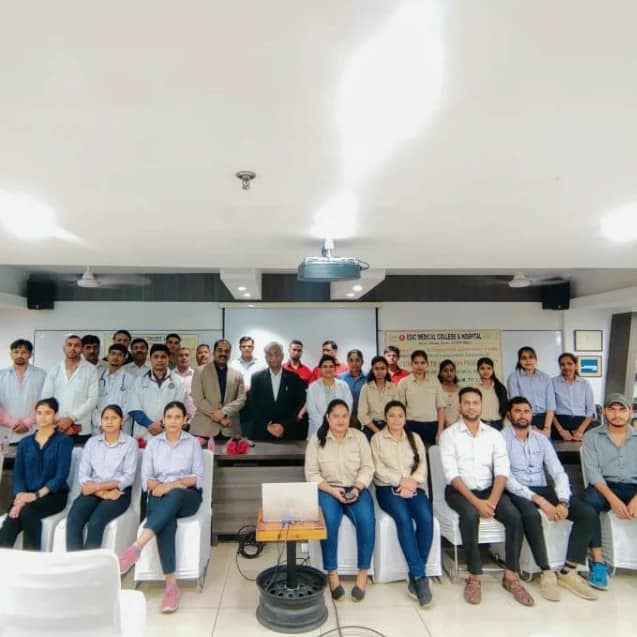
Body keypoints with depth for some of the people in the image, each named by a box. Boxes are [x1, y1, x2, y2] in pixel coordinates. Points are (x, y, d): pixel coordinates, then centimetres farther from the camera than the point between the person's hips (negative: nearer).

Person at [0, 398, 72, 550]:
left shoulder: (63, 441, 0)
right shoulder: (24, 443, 15)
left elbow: (61, 475, -9)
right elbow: (18, 474, 6)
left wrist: (37, 495, -20)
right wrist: (21, 496, -14)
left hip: (54, 495, -3)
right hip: (27, 495, 3)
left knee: (28, 513, -31)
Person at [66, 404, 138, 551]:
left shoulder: (130, 443, 1)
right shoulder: (92, 442, 11)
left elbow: (128, 477, -5)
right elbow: (83, 475, 2)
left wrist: (98, 486, -12)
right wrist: (103, 493, -12)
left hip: (118, 492, -3)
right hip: (93, 491, 3)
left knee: (95, 522, -28)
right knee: (73, 519, -25)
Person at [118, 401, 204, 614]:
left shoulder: (193, 443, 8)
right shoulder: (153, 444, 12)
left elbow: (199, 477, 0)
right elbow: (145, 479, 5)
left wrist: (173, 484, -15)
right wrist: (161, 485, -16)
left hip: (186, 496, -1)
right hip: (160, 496, 1)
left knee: (174, 495, -38)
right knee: (167, 522, -34)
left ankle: (136, 547, -45)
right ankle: (171, 585, -36)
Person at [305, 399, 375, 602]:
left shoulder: (359, 437, 2)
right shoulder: (316, 439, -2)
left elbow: (368, 467, 0)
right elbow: (311, 473, -4)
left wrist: (357, 488, -16)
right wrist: (332, 490, -18)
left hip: (356, 489, 1)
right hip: (328, 489, -1)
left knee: (366, 520, -27)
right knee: (329, 521, -30)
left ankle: (363, 574, -11)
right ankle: (332, 573, -14)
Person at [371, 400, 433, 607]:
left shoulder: (415, 438, 17)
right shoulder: (377, 438, 8)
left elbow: (422, 466, 7)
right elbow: (379, 469, -2)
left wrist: (411, 483, -11)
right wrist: (401, 481, -13)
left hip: (414, 487, 3)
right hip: (388, 488, -2)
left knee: (426, 519, -27)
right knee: (404, 519, -32)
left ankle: (415, 576, -17)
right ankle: (420, 576, -25)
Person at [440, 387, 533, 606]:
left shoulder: (494, 435, 6)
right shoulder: (449, 434, -4)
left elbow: (502, 471, -3)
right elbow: (451, 473, -12)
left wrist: (492, 500, -18)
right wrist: (476, 501, -21)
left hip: (488, 489, 3)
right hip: (459, 490, -3)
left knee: (514, 516, -22)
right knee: (470, 514, -33)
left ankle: (510, 576, -7)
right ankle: (474, 577, -17)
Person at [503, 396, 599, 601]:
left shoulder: (541, 439, 12)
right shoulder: (502, 439, -5)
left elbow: (558, 472, 4)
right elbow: (505, 478, -14)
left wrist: (563, 501, -15)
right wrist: (538, 500, -22)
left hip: (543, 489, 6)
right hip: (517, 491, -6)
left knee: (587, 513, -13)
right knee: (531, 515, -37)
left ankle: (568, 572, -7)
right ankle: (546, 572, -16)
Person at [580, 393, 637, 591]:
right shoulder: (592, 436, 5)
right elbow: (592, 470, -6)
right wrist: (612, 498, -20)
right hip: (604, 487, -2)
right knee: (588, 499, -33)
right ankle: (597, 561, -24)